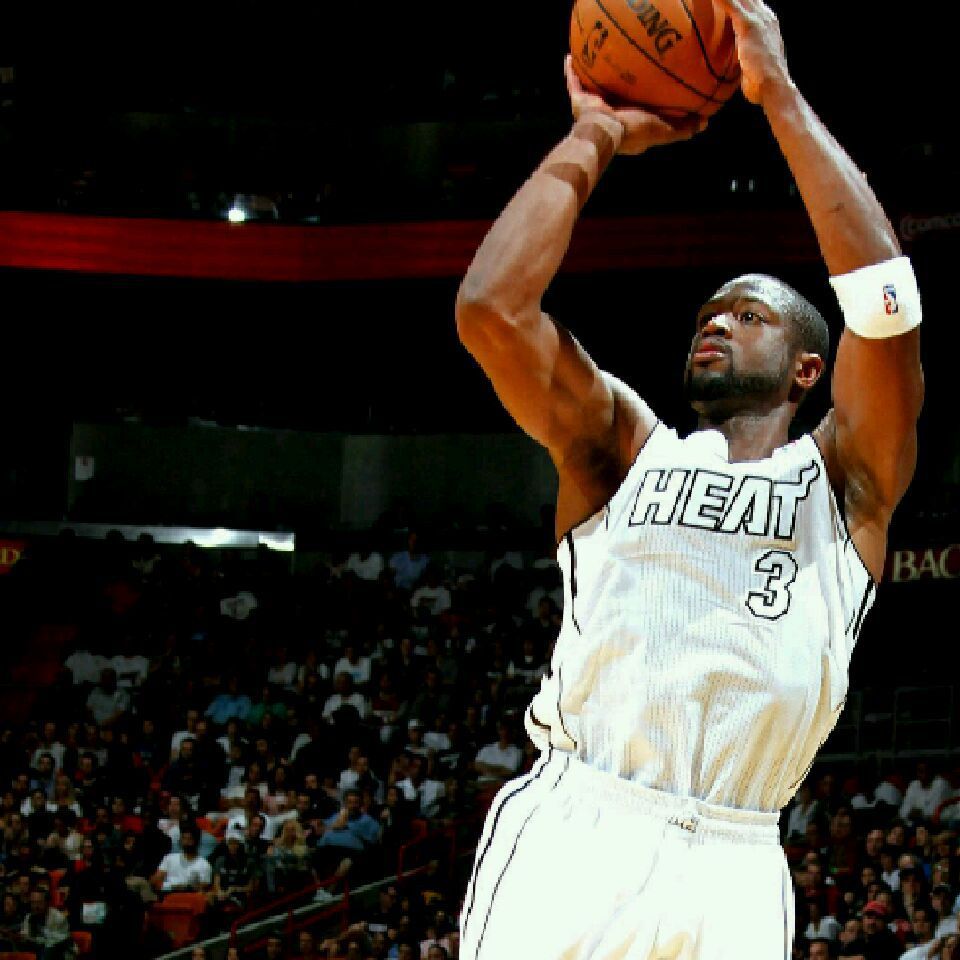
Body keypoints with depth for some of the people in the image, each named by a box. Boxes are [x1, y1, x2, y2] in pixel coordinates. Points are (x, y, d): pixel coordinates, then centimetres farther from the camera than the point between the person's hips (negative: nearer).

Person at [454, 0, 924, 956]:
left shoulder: (843, 480, 15)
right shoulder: (626, 446, 18)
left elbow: (884, 295, -1)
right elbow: (491, 309, 3)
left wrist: (778, 92, 3)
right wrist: (593, 137, 11)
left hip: (729, 872, 0)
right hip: (569, 837, 0)